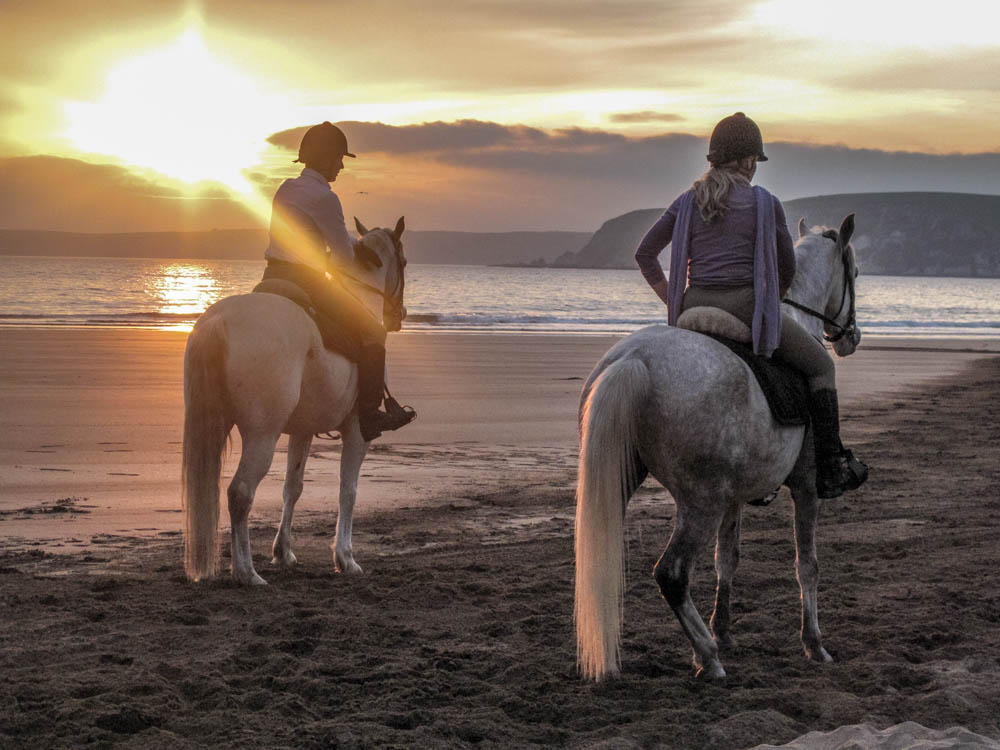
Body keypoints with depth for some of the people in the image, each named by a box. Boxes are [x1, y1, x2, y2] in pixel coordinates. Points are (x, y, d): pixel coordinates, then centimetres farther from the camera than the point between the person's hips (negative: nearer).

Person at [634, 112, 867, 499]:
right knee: (821, 366, 14)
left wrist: (672, 302, 16)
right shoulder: (765, 203, 0)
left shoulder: (689, 201, 11)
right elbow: (786, 270, 10)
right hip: (746, 306, -4)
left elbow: (644, 254, 12)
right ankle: (830, 470, 11)